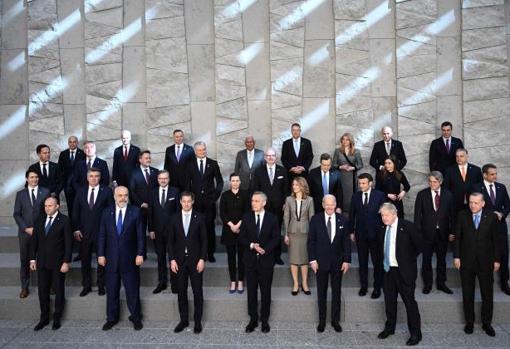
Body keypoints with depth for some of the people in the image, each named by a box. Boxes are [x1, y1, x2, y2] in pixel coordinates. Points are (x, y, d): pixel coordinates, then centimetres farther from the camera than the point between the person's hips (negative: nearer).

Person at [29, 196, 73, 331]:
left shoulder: (64, 221, -9)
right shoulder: (39, 220, 6)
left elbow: (68, 243, -10)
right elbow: (34, 241, 10)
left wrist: (66, 262, -13)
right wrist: (33, 259, 6)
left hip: (58, 263, -4)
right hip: (42, 262, 4)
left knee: (59, 291, 8)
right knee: (42, 291, 10)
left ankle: (57, 319, 23)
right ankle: (44, 318, 25)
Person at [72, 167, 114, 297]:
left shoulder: (107, 191, -3)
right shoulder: (81, 192, 6)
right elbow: (76, 212, 7)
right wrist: (76, 229, 0)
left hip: (102, 231, -2)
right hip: (84, 232, 3)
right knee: (85, 260, 10)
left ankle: (101, 285, 24)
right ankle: (86, 286, 24)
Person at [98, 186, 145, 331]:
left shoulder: (135, 211, -4)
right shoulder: (107, 212, 3)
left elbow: (140, 235, -4)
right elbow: (102, 235, 5)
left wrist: (140, 254, -9)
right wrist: (101, 254, 0)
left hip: (130, 258, -2)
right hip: (111, 258, 2)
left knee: (133, 290, 8)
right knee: (111, 290, 12)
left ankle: (135, 317, 23)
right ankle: (111, 318, 28)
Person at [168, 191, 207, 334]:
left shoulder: (199, 218, -3)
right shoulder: (174, 218, 2)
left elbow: (204, 240, -3)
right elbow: (170, 240, 4)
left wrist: (202, 259, -9)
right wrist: (172, 259, -4)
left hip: (195, 260, -2)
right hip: (179, 260, 2)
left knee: (197, 291, 4)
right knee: (181, 292, 9)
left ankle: (198, 321, 18)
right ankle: (183, 320, 23)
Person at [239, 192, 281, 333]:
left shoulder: (272, 218, -2)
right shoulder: (246, 217, 2)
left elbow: (276, 238, -3)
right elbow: (241, 238, 1)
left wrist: (265, 249, -17)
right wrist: (252, 245, -17)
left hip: (266, 259, -1)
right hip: (250, 259, 1)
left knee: (266, 291, 8)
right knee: (251, 291, 8)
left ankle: (265, 320, 21)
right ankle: (253, 319, 21)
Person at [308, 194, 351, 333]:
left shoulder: (342, 220, -2)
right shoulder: (315, 219, -6)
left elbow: (346, 242, 2)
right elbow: (311, 241, -4)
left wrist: (346, 260, -3)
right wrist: (312, 260, -8)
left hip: (338, 262, 1)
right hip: (321, 262, -1)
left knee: (336, 292, 11)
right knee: (321, 292, 10)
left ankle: (335, 320, 26)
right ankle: (322, 321, 23)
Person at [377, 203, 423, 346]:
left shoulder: (407, 226, -13)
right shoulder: (382, 229, 3)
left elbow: (419, 244, -6)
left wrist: (410, 259, -2)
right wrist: (384, 259, 11)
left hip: (404, 271, -5)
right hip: (387, 270, 5)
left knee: (409, 301, 2)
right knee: (389, 301, 15)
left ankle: (415, 333, 15)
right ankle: (389, 327, 32)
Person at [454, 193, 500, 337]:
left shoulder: (492, 217, -4)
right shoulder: (462, 215, -3)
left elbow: (496, 239, 1)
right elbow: (458, 237, 1)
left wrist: (496, 259, 1)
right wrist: (456, 256, -3)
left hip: (486, 262, 0)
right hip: (466, 261, 0)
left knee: (488, 295, 8)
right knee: (467, 294, 10)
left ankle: (486, 323, 26)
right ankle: (469, 322, 24)